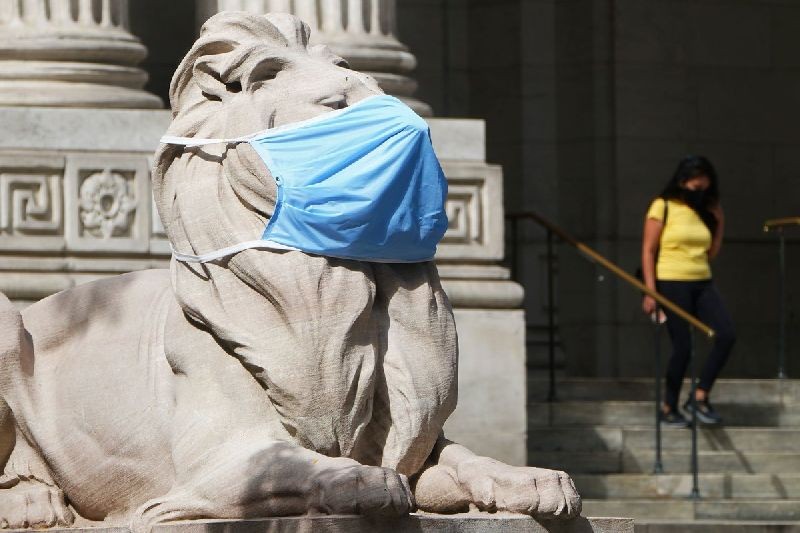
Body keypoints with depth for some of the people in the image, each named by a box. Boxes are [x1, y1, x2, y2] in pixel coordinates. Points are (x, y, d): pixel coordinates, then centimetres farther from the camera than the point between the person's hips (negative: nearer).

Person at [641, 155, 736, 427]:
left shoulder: (705, 210, 12)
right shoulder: (662, 207, -4)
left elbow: (712, 252, 14)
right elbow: (648, 250, -6)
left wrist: (719, 222, 4)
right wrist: (650, 291, -12)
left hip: (702, 283, 5)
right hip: (672, 283, -5)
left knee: (726, 335, -11)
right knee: (682, 347, -6)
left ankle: (700, 397, -1)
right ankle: (669, 408, 10)